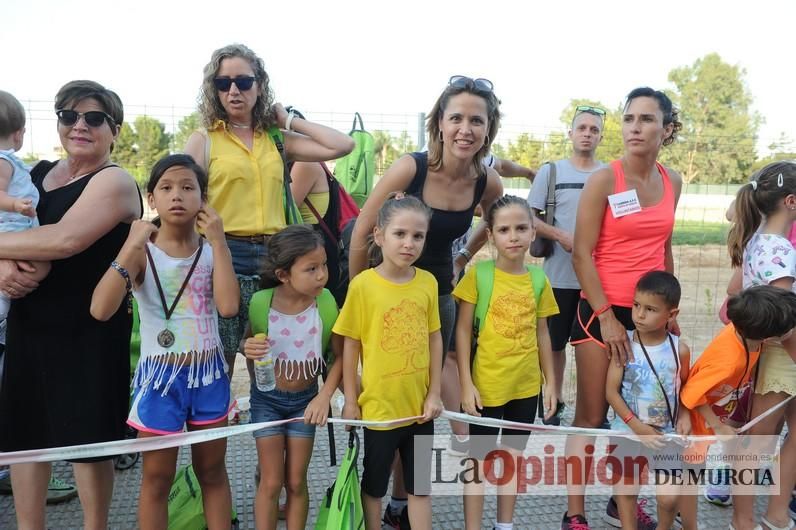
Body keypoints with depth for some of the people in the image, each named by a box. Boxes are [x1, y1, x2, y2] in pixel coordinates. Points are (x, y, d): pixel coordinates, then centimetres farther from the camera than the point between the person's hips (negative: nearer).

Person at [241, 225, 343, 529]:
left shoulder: (326, 304, -17)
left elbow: (339, 356, -8)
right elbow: (248, 343, -1)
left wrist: (325, 396, -16)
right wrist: (248, 349, -23)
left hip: (305, 399, 1)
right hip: (267, 398, -1)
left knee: (297, 482, 12)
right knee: (271, 482, 8)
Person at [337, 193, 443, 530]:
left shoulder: (428, 282, -4)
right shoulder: (363, 284, -13)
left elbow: (435, 339, 4)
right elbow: (351, 345, -7)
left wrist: (434, 393, 2)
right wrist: (350, 400, -4)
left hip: (419, 404, 3)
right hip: (379, 404, -3)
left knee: (420, 485, 17)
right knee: (374, 484, 17)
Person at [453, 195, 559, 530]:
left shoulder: (538, 280, 0)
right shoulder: (478, 275, -11)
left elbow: (541, 333, 8)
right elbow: (463, 331, -9)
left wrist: (550, 381, 8)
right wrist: (466, 383, -12)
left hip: (526, 385, 4)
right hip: (487, 385, -4)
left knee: (514, 457, 17)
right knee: (479, 460, 9)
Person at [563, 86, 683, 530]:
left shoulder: (672, 182, 7)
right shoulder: (603, 180, -9)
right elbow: (582, 254, -11)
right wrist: (606, 317, -14)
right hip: (602, 311, -5)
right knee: (592, 415, -1)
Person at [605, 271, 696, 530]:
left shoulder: (680, 349, -8)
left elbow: (685, 388, 9)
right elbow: (611, 391, -10)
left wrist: (685, 414, -8)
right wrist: (637, 426, -15)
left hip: (666, 436, 0)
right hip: (627, 433, 0)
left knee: (669, 496, -4)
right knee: (626, 491, 12)